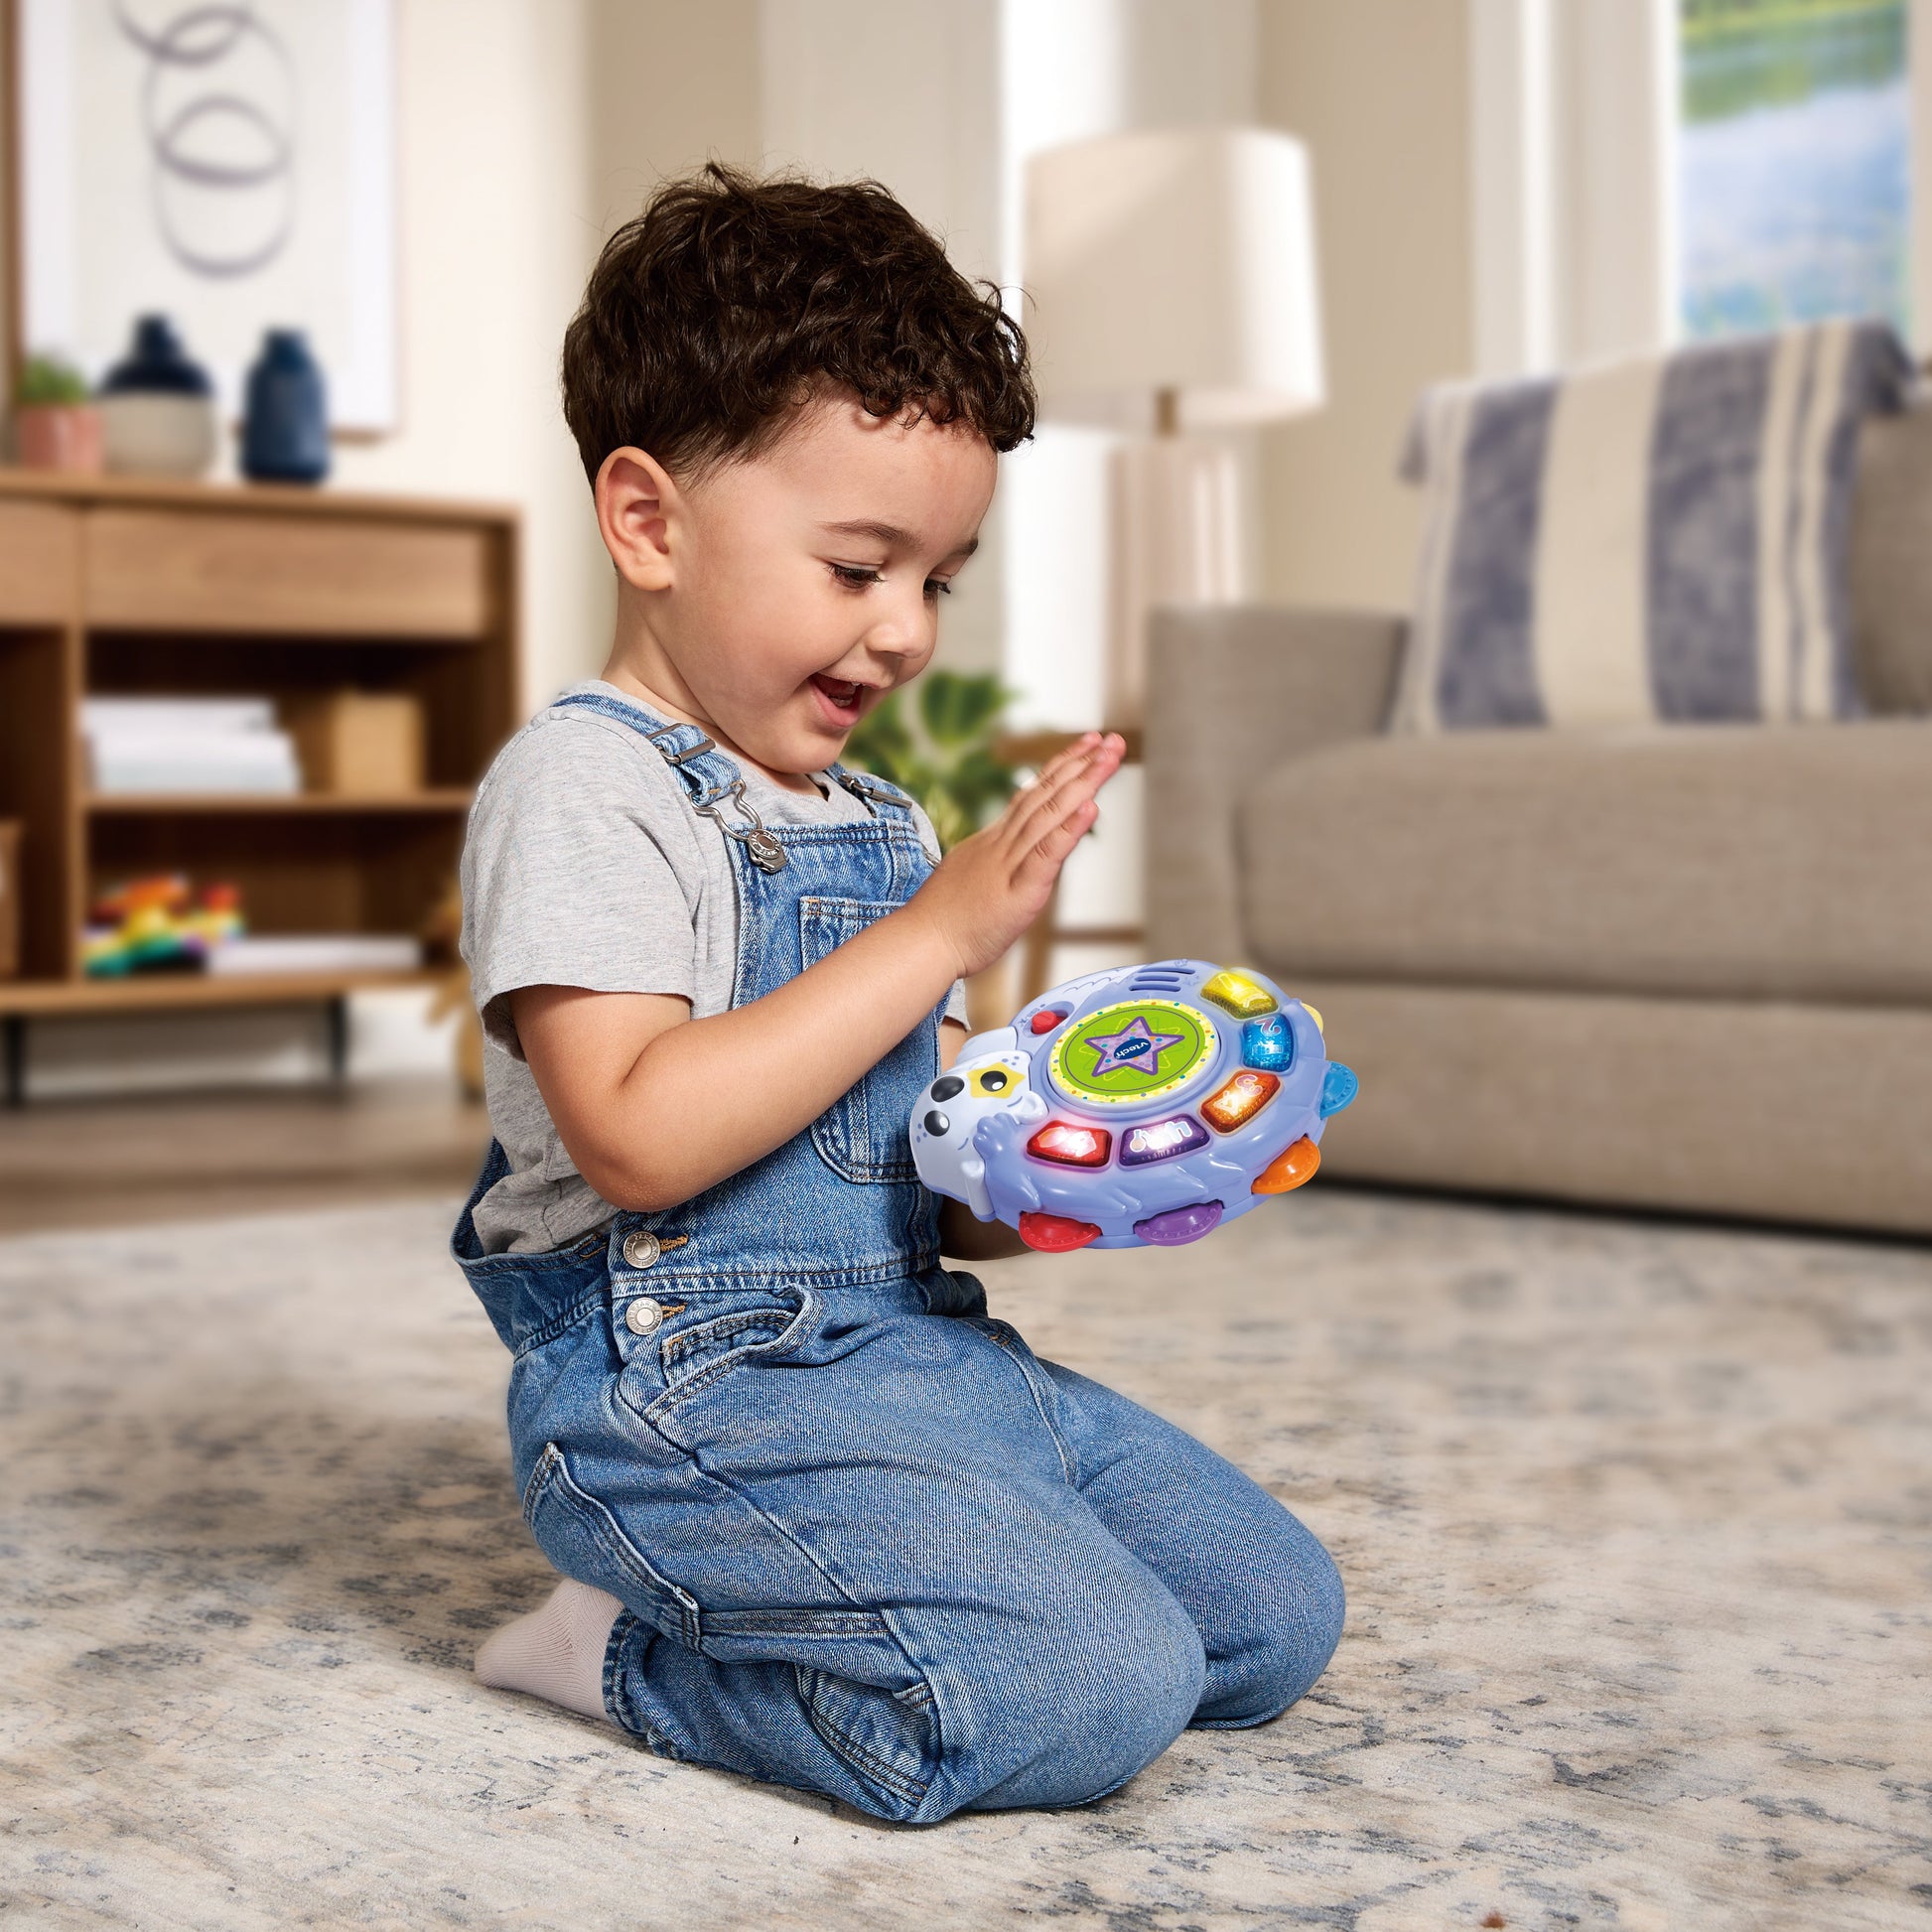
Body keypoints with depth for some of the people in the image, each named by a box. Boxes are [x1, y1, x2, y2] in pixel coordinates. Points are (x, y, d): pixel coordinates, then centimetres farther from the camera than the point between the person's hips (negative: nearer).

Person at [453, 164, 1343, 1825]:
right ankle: (635, 1654, -4)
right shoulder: (584, 786, -10)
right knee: (1095, 1691, -24)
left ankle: (782, 1606, 10)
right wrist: (940, 932, -21)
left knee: (1277, 1617, 6)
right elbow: (641, 1140, -23)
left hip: (928, 1348, 9)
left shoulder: (880, 824, 17)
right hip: (701, 1386, -9)